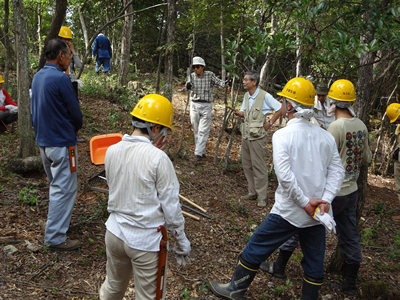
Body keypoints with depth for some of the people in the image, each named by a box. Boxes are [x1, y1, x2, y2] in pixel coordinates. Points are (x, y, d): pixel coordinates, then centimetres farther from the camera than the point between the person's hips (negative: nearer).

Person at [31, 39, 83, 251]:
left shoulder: (38, 76, 8)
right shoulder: (60, 78, -19)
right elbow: (75, 112, -14)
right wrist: (76, 128, 7)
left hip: (43, 140, 9)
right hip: (61, 143, -9)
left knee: (56, 186, 23)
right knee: (64, 189, -1)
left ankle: (58, 220, 37)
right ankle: (55, 238, 6)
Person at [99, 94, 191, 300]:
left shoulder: (111, 151, -6)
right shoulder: (158, 158, -22)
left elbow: (114, 190, 6)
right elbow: (170, 207, -15)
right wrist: (181, 241, -4)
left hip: (115, 232, 5)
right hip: (145, 240, -5)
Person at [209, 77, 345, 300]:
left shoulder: (283, 135, -14)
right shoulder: (326, 137, 2)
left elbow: (284, 175, -23)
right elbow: (337, 172, -2)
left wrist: (305, 202, -16)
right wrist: (325, 200, -8)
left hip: (289, 212, -5)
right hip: (318, 214, 5)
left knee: (256, 249, 13)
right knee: (315, 263, 18)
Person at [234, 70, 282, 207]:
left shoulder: (264, 96, -13)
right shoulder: (246, 96, 10)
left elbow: (280, 108, -9)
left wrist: (270, 123, -10)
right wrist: (239, 113, -7)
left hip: (257, 136, -8)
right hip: (246, 135, 8)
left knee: (258, 166, -4)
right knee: (247, 165, 13)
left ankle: (262, 197, 6)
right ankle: (252, 192, 25)